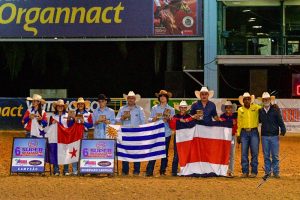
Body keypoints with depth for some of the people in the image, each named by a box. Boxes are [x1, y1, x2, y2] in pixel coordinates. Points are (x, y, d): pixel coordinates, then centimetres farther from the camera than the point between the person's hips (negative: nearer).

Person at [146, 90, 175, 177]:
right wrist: (154, 119, -12)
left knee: (165, 153, 3)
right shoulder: (154, 108, 11)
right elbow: (149, 119, 8)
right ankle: (149, 171, -7)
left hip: (166, 133, 1)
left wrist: (168, 119, -12)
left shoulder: (171, 109, 9)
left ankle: (163, 171, 10)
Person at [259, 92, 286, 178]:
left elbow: (280, 121, -4)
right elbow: (259, 121, 20)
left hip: (274, 136, -3)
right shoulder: (260, 111, 7)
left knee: (275, 155, 0)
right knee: (266, 156, 6)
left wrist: (283, 130, -13)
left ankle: (276, 172, 6)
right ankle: (267, 172, 12)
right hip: (264, 136, 3)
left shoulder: (275, 110, -1)